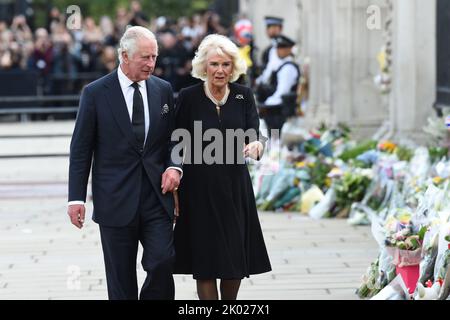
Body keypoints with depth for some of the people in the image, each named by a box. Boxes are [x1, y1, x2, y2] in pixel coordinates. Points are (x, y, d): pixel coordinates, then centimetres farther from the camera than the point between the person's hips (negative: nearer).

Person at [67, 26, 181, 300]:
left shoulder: (163, 90, 7)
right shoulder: (96, 93, -3)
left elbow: (173, 137, 16)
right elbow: (81, 149, -1)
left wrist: (174, 166, -5)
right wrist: (76, 198, -5)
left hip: (156, 196, 2)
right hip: (116, 200, -2)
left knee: (163, 262, -10)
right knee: (121, 279, 4)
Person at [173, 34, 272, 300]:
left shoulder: (244, 96, 2)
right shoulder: (189, 97, -5)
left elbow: (254, 135, -8)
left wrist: (256, 146, -32)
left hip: (235, 187, 3)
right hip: (199, 188, -3)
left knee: (236, 258, 8)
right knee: (205, 260, -3)